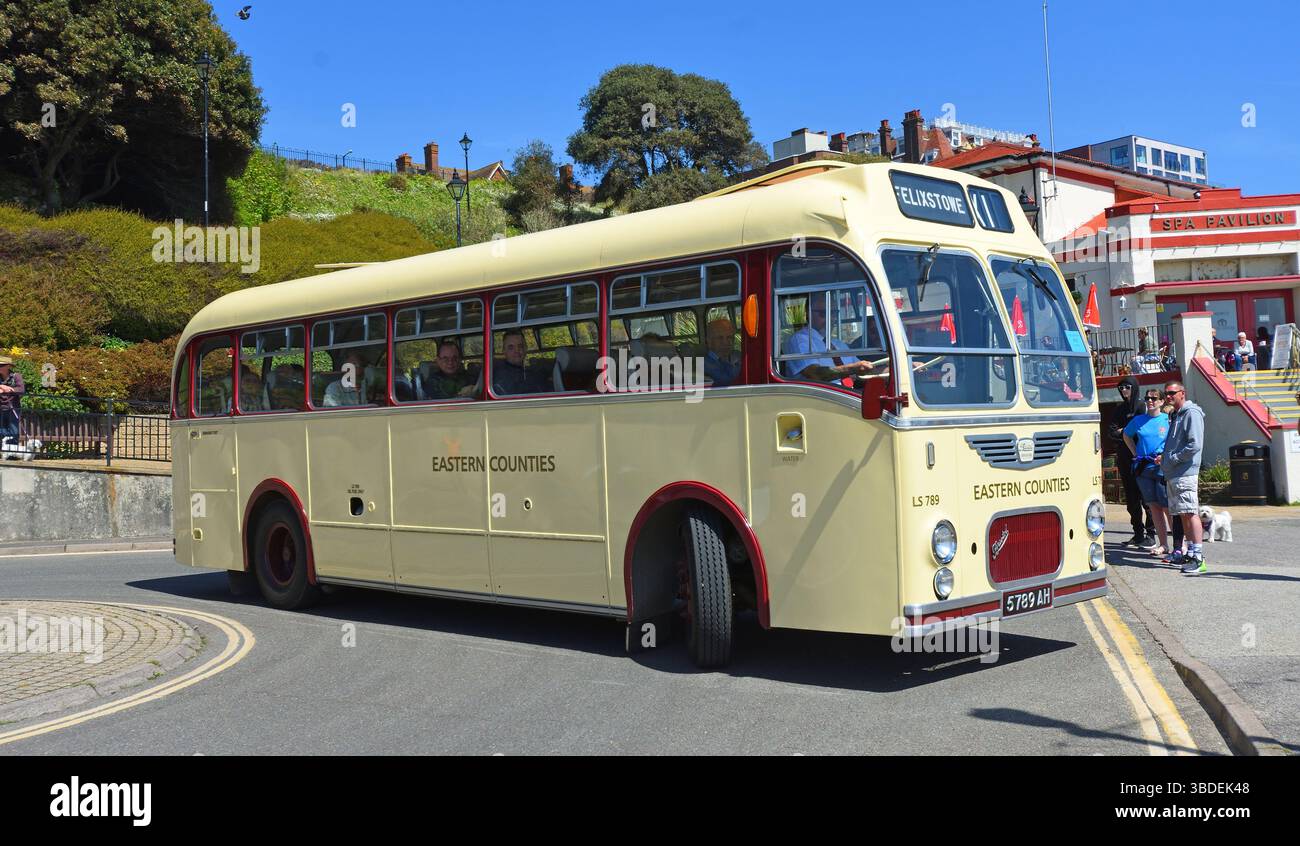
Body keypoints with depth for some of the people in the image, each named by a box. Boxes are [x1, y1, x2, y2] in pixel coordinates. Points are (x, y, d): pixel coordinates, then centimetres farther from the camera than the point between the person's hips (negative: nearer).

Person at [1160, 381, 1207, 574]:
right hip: (1172, 475, 9)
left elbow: (1195, 445, -18)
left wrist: (1172, 459, -13)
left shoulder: (1191, 413, -9)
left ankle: (1198, 557, -14)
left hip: (1185, 473, -9)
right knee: (1183, 515, 12)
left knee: (1190, 513, -12)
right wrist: (1164, 458, 12)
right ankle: (1190, 553, 18)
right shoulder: (1175, 416, 21)